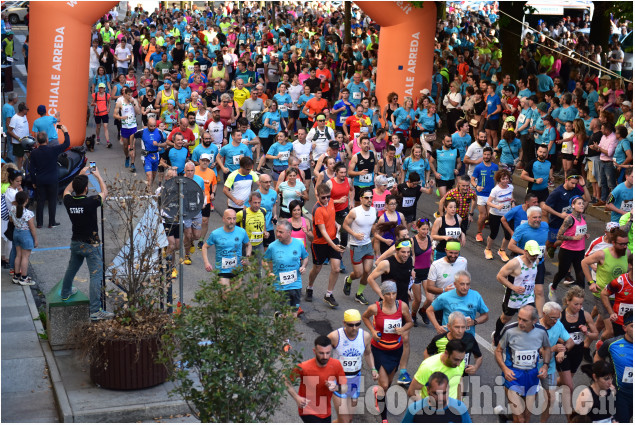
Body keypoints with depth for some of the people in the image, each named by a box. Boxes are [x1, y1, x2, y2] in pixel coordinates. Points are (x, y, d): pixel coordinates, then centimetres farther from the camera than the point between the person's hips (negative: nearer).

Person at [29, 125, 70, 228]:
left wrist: (34, 182, 11)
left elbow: (32, 170, 0)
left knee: (40, 201, 11)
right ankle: (52, 223, 13)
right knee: (52, 201, 8)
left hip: (40, 181, 3)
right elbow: (67, 144, -5)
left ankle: (39, 223, 16)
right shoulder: (53, 150, -16)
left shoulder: (34, 153, -5)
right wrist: (65, 132, 7)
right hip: (52, 180, -3)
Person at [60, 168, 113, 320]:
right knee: (95, 275, -6)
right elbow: (104, 192, -2)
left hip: (75, 243, 6)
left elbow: (67, 190, 18)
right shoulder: (91, 202, -23)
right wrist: (98, 176, 11)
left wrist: (80, 175, 19)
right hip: (91, 245, -6)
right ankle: (95, 311, -11)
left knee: (71, 269, 27)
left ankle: (65, 293, 49)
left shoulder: (69, 201, -8)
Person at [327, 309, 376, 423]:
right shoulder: (334, 336, -19)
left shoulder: (366, 336, -7)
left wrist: (373, 369, -1)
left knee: (350, 419, 14)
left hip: (356, 379, 4)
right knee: (344, 421, -12)